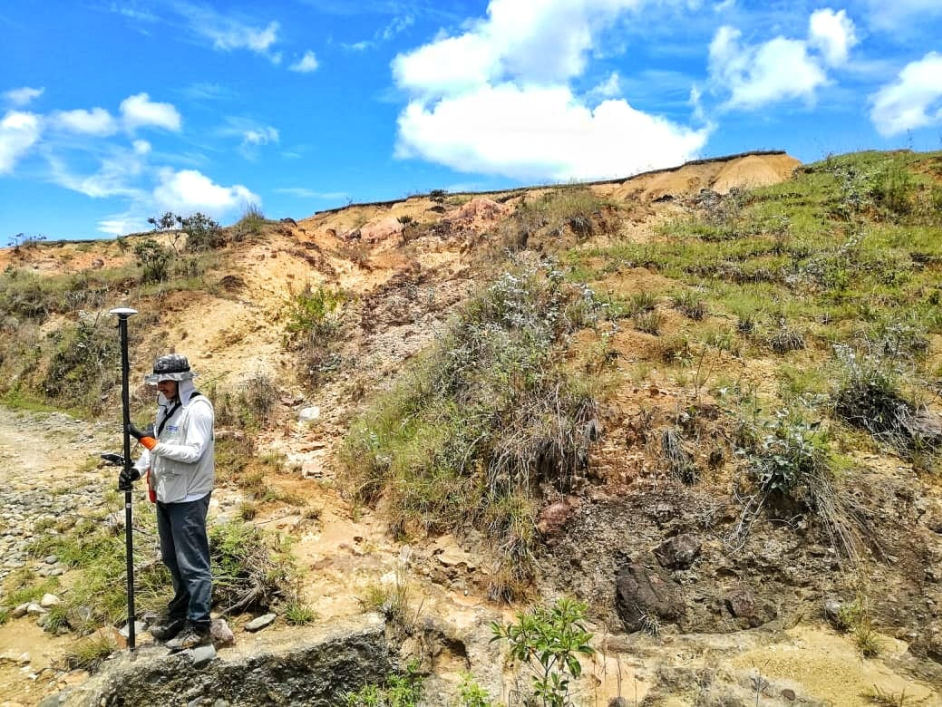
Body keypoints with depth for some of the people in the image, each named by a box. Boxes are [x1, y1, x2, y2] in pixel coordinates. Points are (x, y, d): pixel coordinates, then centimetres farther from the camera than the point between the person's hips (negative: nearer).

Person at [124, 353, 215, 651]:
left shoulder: (198, 409, -18)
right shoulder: (166, 406, 9)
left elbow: (193, 453, -25)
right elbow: (156, 444, 14)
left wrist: (150, 441, -24)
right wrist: (138, 468, -3)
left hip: (189, 498, -9)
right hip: (166, 495, 9)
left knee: (192, 562, -1)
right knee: (172, 558, 20)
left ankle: (199, 625, 9)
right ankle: (179, 613, 36)